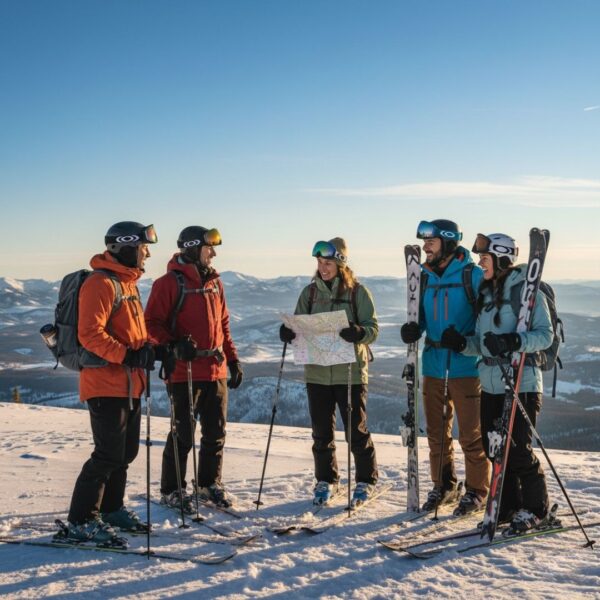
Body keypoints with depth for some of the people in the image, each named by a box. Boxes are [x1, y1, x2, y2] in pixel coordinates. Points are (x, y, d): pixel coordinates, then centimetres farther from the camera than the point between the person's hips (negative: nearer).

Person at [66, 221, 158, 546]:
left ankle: (111, 509, 31)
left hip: (129, 385, 10)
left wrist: (148, 349, 7)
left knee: (125, 452, 16)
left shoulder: (128, 282, 17)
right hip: (106, 385, -10)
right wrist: (127, 355, -27)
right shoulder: (101, 283, -15)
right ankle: (81, 521, 2)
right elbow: (89, 334, -23)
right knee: (108, 455, -8)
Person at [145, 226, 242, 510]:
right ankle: (171, 490, 15)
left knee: (216, 432, 13)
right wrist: (174, 345, -25)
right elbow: (152, 323, -11)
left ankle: (209, 484, 28)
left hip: (216, 371, 7)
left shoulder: (214, 282, 14)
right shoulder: (170, 282, -8)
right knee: (183, 434, 0)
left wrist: (233, 359, 16)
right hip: (184, 371, -7)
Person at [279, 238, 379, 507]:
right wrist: (289, 334, -13)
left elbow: (373, 328, -6)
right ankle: (326, 481, 26)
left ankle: (366, 480, 21)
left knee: (357, 430, 4)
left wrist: (359, 332, -28)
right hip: (317, 373, 3)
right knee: (321, 431, 10)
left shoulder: (358, 292, -3)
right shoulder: (310, 292, 7)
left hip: (350, 372, -3)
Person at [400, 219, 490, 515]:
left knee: (470, 434, 2)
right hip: (433, 365, 6)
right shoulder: (424, 277, 8)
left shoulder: (473, 275, -9)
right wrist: (413, 329, -6)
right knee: (436, 432, 14)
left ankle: (476, 490, 19)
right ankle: (443, 485, 30)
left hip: (465, 366, -5)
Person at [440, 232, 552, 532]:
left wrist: (515, 341, -30)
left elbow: (545, 334, -14)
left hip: (521, 383, -7)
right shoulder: (486, 293, 14)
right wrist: (462, 343, -1)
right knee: (495, 449, 10)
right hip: (490, 384, 7)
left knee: (518, 449, -3)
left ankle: (534, 508, 16)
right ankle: (508, 506, 25)